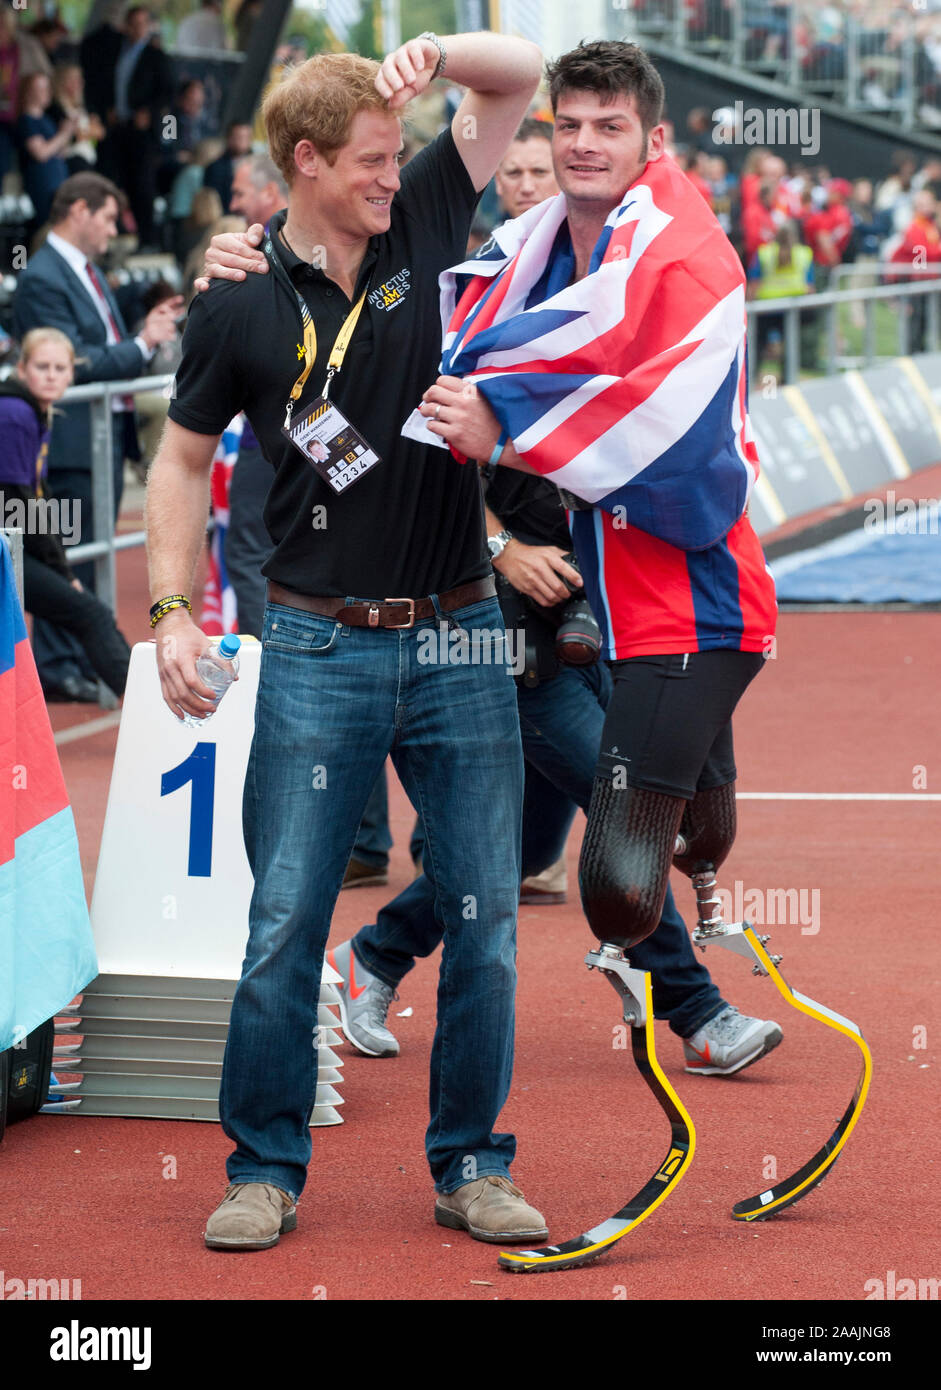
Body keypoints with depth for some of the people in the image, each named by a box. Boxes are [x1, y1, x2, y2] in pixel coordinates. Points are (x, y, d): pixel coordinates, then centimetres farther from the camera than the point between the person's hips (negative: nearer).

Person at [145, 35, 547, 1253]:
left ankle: (471, 1167, 15)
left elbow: (521, 74, 8)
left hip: (459, 638, 2)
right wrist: (171, 615, -1)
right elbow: (182, 461, 8)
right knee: (285, 923, -2)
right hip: (318, 649, -2)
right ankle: (265, 1172, 10)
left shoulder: (423, 222, 5)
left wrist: (436, 53, -12)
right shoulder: (240, 308, -1)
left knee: (485, 916, 4)